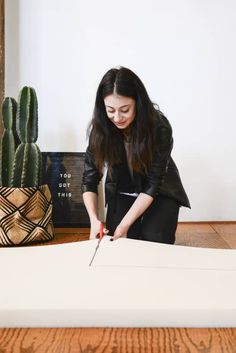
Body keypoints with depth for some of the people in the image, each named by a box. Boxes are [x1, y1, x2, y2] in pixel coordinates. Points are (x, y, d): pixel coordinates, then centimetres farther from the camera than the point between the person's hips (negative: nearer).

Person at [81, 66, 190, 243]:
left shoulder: (160, 127, -28)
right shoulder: (100, 129, -20)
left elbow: (152, 185, -24)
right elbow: (89, 180, -14)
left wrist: (125, 225, -30)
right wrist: (94, 220, -30)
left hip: (159, 193, -2)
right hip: (122, 194, 2)